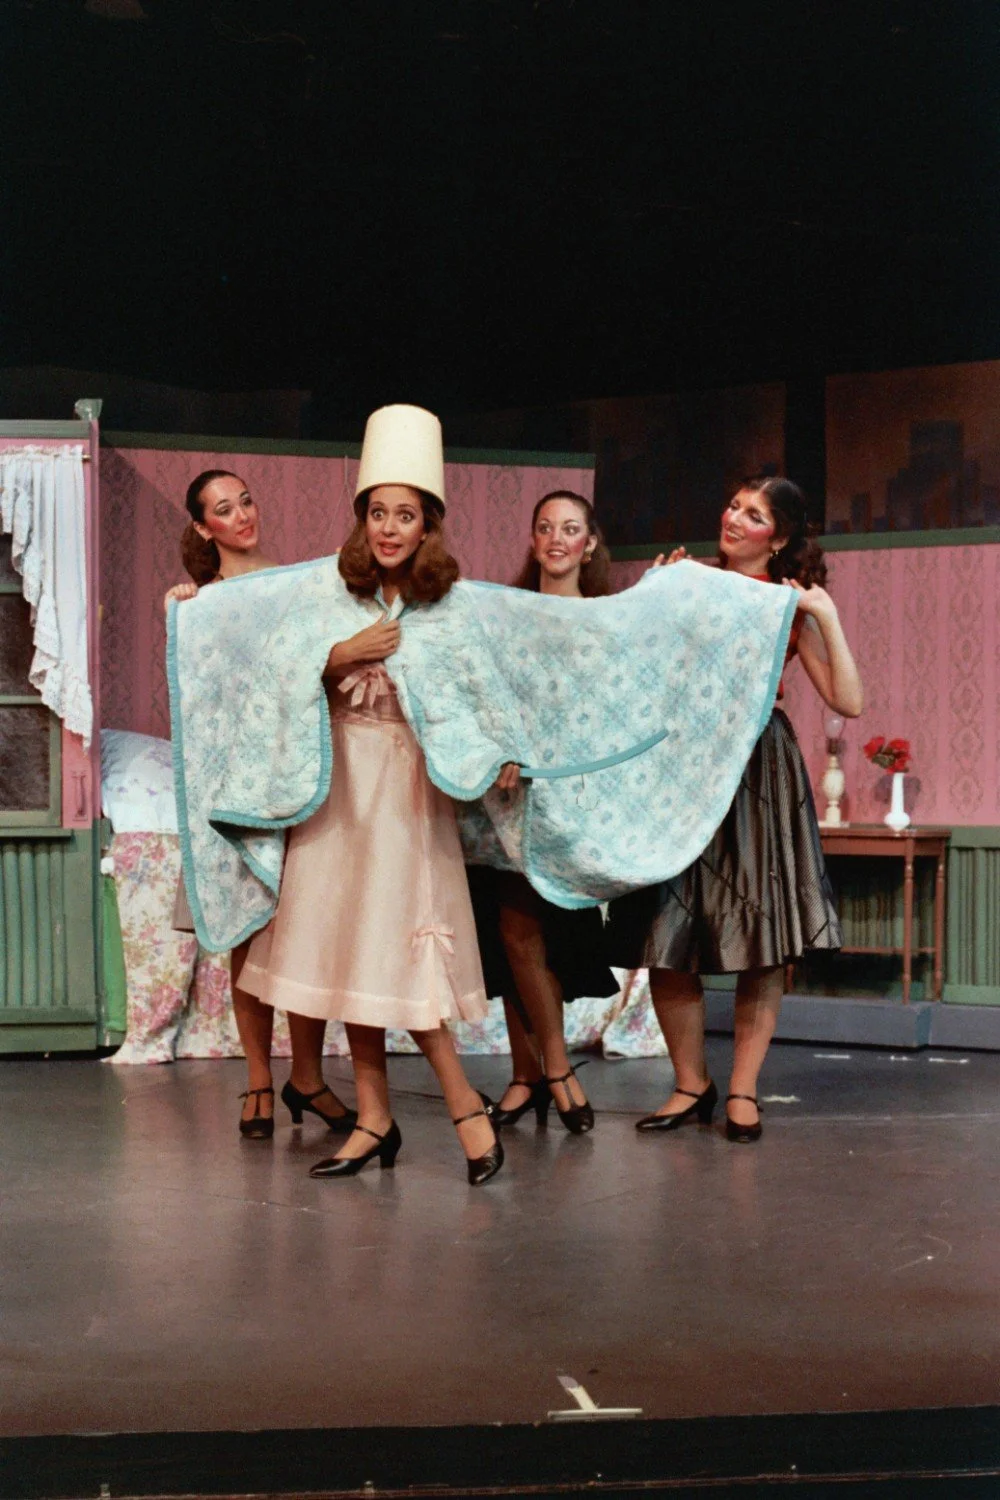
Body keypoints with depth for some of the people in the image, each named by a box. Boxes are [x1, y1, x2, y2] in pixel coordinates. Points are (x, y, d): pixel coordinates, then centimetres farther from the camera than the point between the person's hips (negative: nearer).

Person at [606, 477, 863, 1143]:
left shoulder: (791, 606, 2)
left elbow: (848, 702, -7)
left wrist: (828, 618, -13)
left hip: (758, 774, -2)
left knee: (761, 947, 1)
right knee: (666, 941, 2)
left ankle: (743, 1091, 13)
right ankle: (691, 1086, 16)